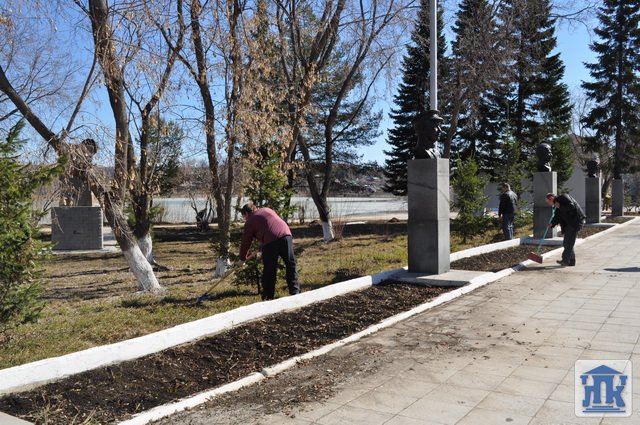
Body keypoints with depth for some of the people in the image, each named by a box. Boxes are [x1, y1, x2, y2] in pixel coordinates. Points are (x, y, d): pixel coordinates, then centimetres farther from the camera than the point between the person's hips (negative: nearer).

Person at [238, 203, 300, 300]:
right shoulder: (267, 210, 28)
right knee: (290, 265, 10)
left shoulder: (250, 222, 14)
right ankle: (295, 291, 11)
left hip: (270, 241, -4)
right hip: (286, 234, 5)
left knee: (269, 269, 8)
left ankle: (268, 296, 15)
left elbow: (245, 242, 17)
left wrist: (242, 258, 31)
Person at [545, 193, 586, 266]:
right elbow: (557, 217, 13)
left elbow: (571, 206, -23)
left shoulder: (563, 197, -9)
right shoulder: (556, 206, 16)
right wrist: (552, 224, -5)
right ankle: (571, 261, 15)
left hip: (576, 221, -10)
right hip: (569, 223, 10)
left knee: (569, 242, -11)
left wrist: (560, 206, -16)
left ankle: (565, 260, -10)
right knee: (566, 242, 9)